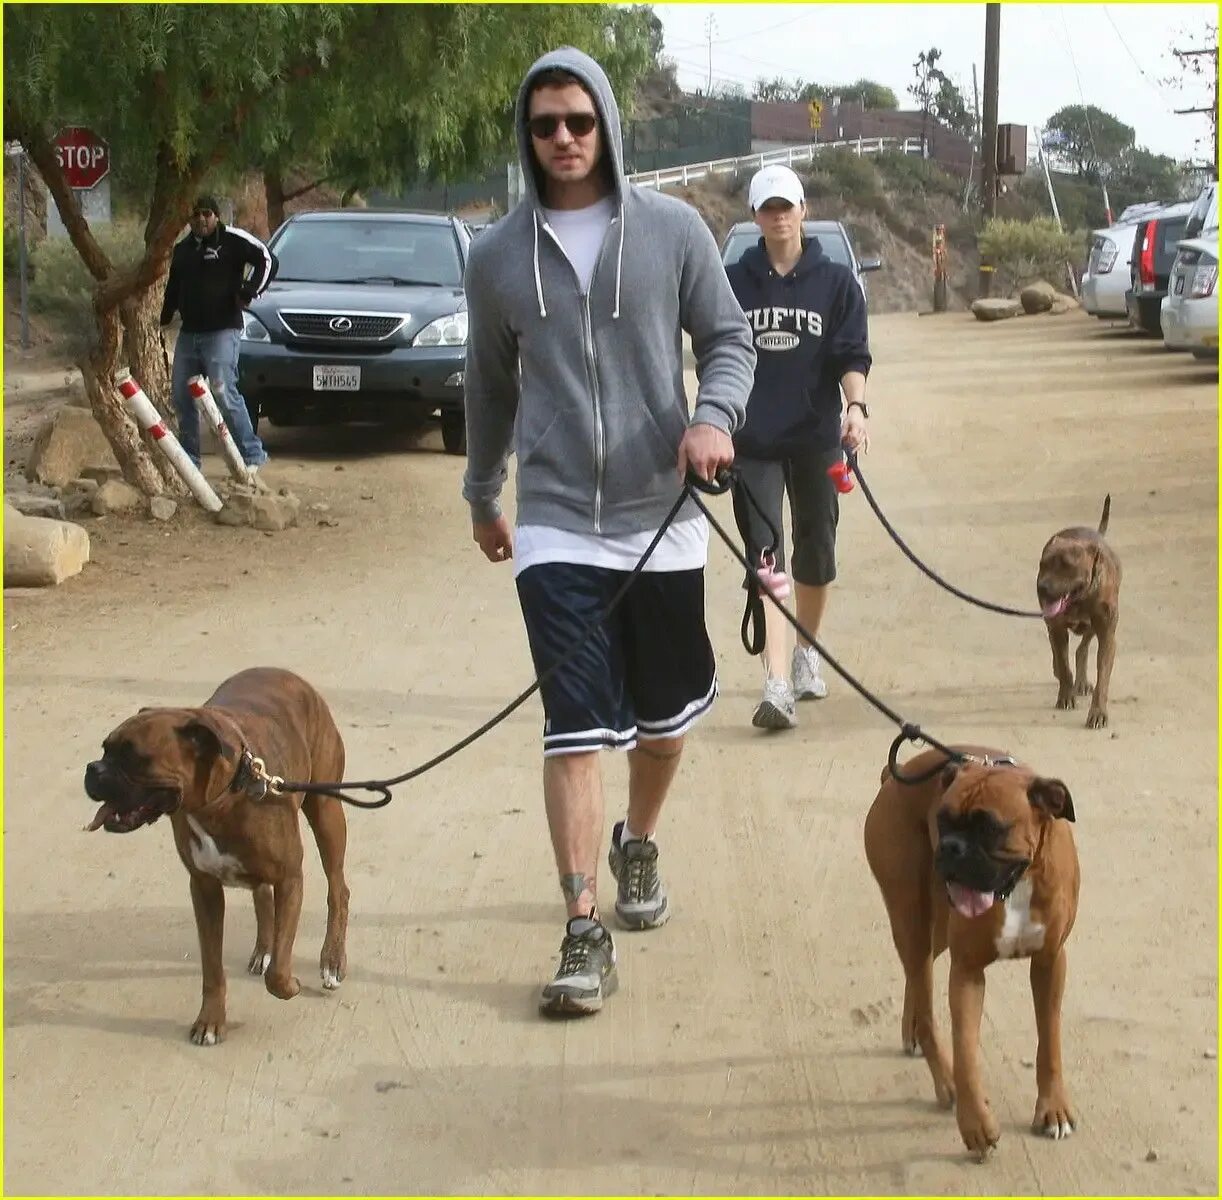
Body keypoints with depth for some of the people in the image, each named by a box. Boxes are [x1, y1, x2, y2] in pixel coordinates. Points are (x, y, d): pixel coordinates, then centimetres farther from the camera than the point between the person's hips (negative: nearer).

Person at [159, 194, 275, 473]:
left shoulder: (233, 240, -4)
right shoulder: (182, 249, 18)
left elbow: (267, 261, -10)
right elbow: (174, 287, 28)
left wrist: (247, 293, -13)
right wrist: (163, 318, 19)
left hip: (222, 332, -8)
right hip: (188, 333, 8)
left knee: (224, 394, -16)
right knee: (181, 397, 7)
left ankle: (252, 454, -8)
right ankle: (188, 458, 18)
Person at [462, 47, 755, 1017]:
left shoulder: (671, 229, -1)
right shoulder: (498, 256, 3)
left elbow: (730, 339, 3)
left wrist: (713, 416, -17)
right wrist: (481, 494, 25)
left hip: (660, 517, 1)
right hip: (556, 527, -1)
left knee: (664, 717, 15)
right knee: (576, 729, -8)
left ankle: (639, 845, 43)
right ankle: (586, 936, -5)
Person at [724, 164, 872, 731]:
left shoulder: (836, 282, 2)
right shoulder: (735, 282, 4)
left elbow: (853, 355, -3)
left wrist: (855, 405, -21)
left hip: (815, 437, 1)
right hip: (753, 443, -1)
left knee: (816, 551, 13)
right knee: (765, 558, -12)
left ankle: (806, 652, 37)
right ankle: (777, 685, -20)